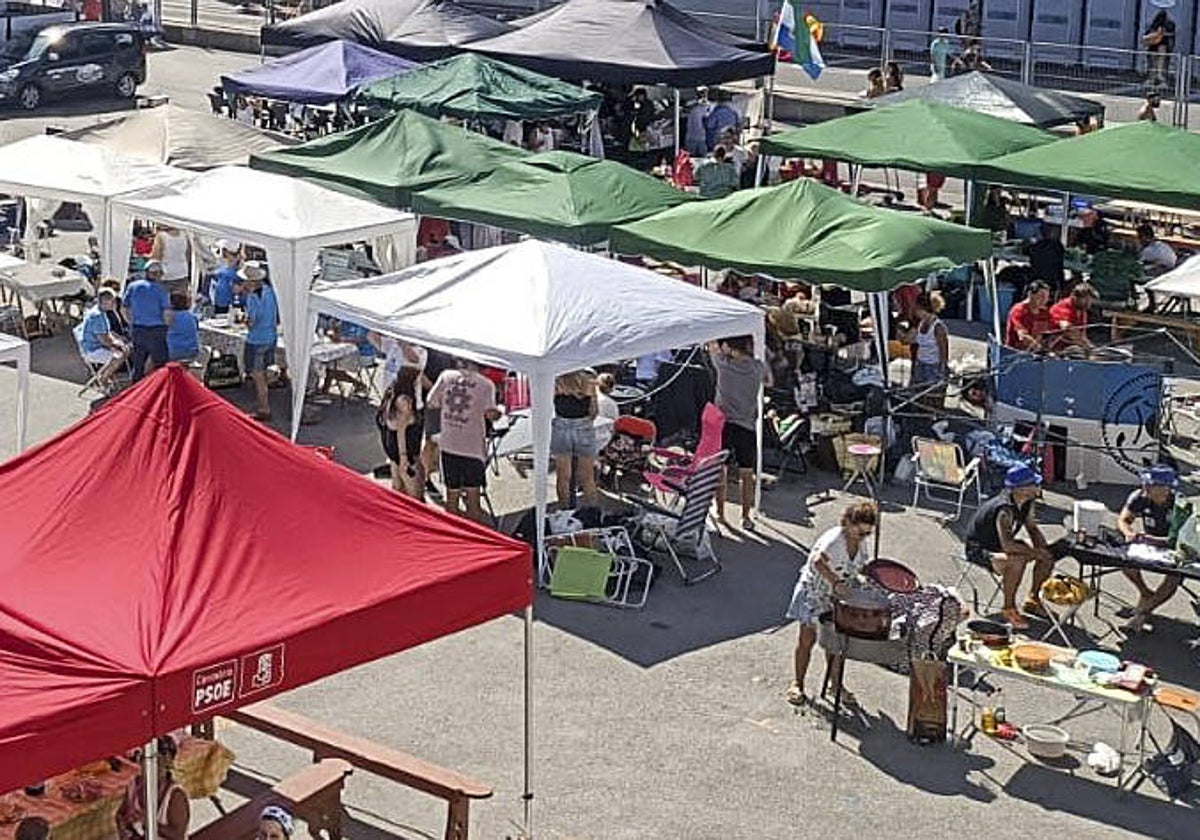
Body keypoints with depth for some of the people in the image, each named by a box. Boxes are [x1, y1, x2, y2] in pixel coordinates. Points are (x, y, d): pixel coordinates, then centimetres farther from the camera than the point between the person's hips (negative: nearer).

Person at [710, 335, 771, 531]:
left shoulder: (723, 363, -6)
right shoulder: (758, 367, -4)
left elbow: (712, 347, 14)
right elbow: (769, 382, 17)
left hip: (723, 424, 0)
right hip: (746, 426, 0)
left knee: (720, 471, 11)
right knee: (746, 474, 8)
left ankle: (720, 513, 17)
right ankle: (746, 517, 10)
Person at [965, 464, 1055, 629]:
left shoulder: (1027, 501, -7)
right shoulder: (1005, 509, -34)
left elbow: (1031, 527, 8)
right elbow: (1007, 545, -40)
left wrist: (1043, 548, -10)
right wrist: (1035, 552, -30)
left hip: (1001, 544, 9)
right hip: (978, 549, -9)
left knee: (1048, 555, 0)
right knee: (1017, 561, -36)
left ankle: (1032, 600, 16)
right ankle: (1009, 608, -17)